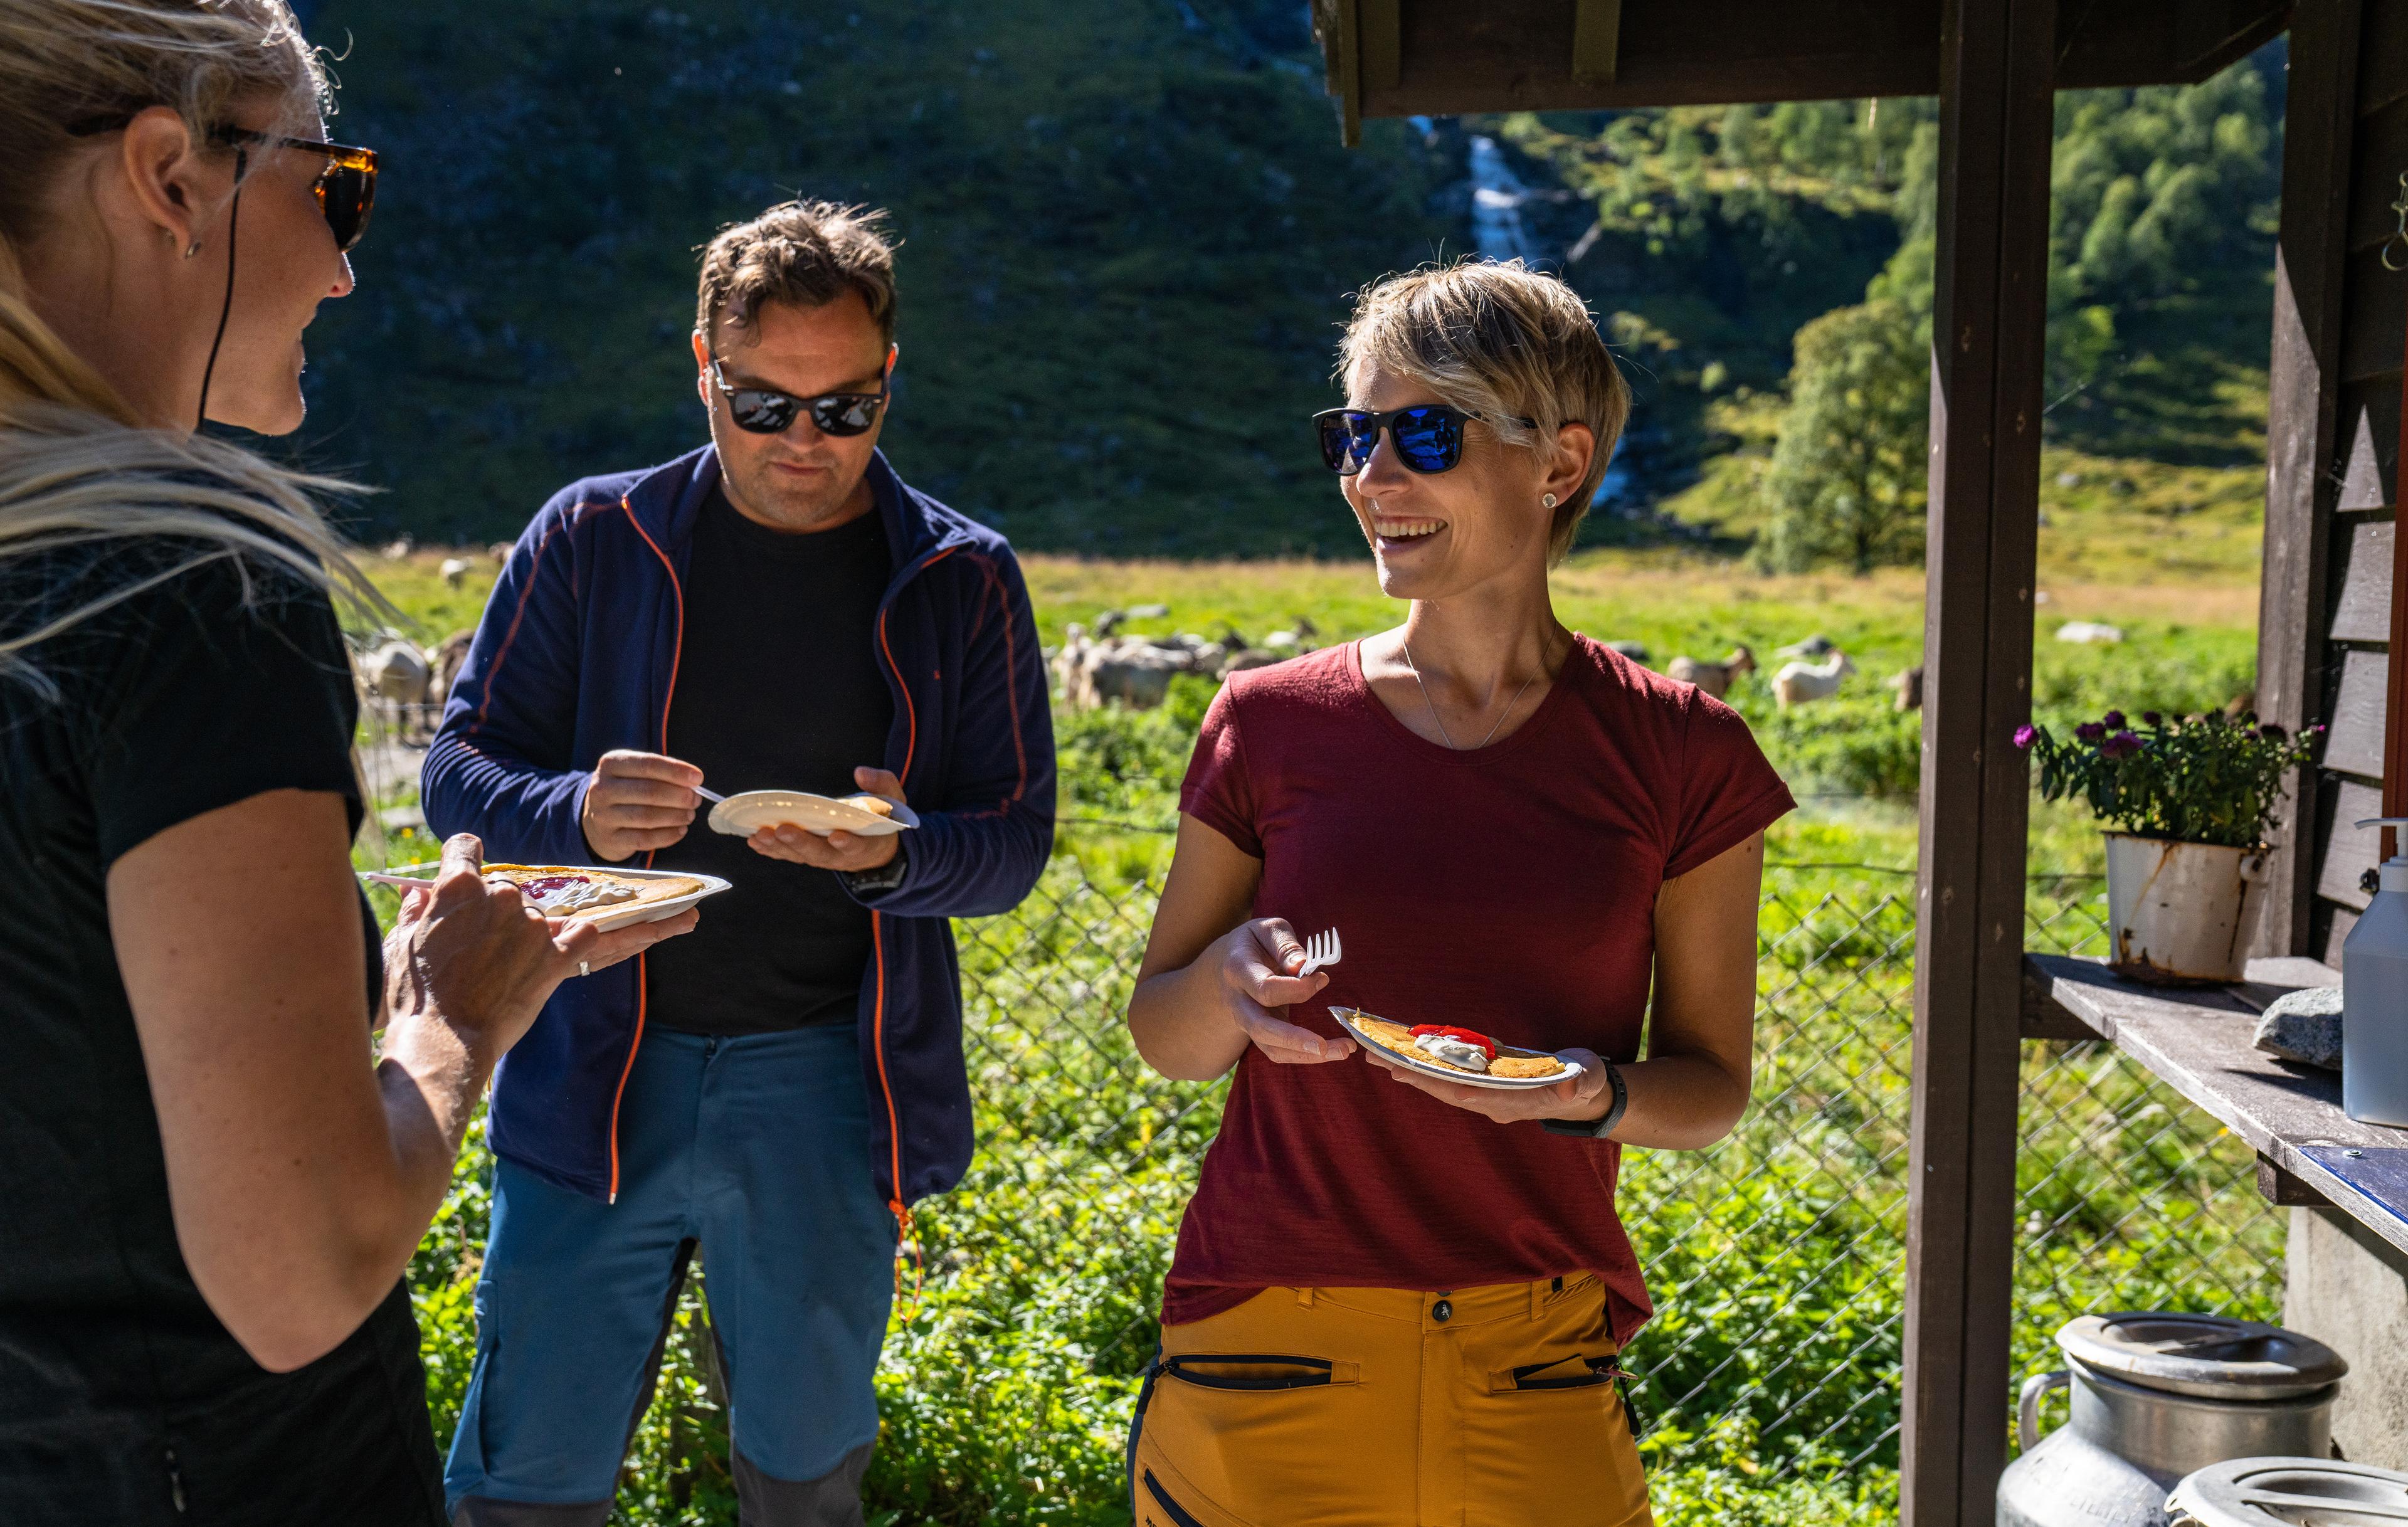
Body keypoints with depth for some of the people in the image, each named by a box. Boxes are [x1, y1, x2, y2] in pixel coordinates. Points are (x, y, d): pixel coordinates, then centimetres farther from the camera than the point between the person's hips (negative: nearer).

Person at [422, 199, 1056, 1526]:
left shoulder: (959, 582, 1)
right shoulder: (594, 541, 0)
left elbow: (1015, 842, 1)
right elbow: (459, 769, 2)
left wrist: (894, 856, -21)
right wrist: (579, 815, -21)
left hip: (828, 1084, 1)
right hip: (595, 1072, 0)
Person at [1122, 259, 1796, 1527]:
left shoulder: (1677, 755, -2)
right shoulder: (1272, 724, -1)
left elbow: (1712, 1084, 4)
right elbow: (1164, 1039, 7)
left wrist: (1598, 1093, -17)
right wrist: (1226, 983, -15)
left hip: (1535, 1369, 0)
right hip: (1271, 1356, 0)